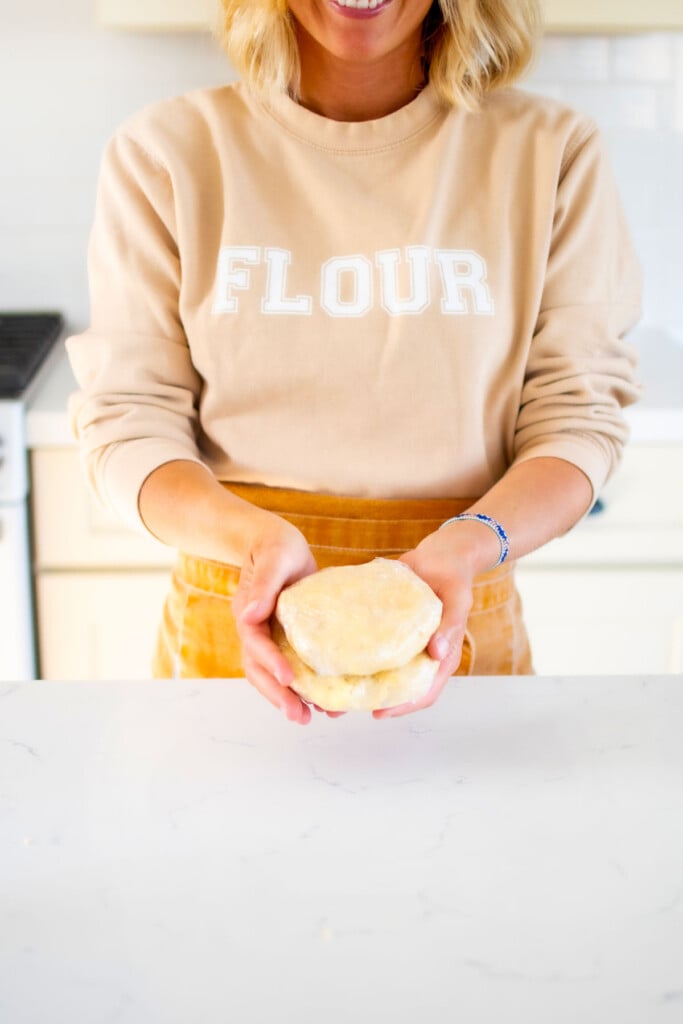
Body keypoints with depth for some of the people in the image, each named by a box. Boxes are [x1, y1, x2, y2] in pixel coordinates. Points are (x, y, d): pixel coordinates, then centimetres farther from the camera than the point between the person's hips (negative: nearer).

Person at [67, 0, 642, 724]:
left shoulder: (552, 153, -3)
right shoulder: (162, 152, -4)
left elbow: (580, 414, -5)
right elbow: (127, 423, -6)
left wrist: (468, 545, -25)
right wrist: (258, 537, -25)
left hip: (456, 633, 0)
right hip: (233, 633, 0)